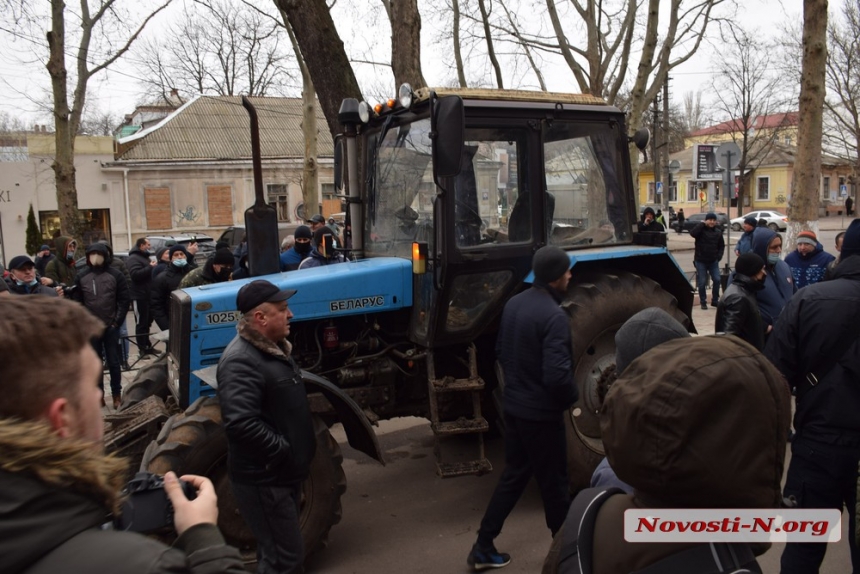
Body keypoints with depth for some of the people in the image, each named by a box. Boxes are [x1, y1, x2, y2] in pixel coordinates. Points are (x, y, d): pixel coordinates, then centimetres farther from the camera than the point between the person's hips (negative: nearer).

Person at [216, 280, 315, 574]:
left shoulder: (273, 347, 8)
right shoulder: (241, 360, -24)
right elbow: (240, 423, -35)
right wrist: (283, 450, -24)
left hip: (283, 473, 10)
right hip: (263, 479, -9)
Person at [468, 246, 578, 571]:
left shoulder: (513, 304, 3)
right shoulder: (553, 316, -23)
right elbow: (557, 374, -28)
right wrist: (572, 397, -9)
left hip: (514, 405, 8)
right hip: (542, 412, -8)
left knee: (514, 475, 19)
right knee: (554, 482, 11)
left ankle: (483, 548, 23)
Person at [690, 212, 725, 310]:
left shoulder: (718, 232, 6)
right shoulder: (701, 229, -4)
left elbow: (721, 245, 15)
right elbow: (692, 233, -27)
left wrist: (719, 256, 1)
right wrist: (702, 224, -19)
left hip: (713, 261, 3)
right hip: (700, 261, -3)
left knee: (717, 280, -2)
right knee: (702, 282, 0)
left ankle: (715, 300, 13)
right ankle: (703, 302, 12)